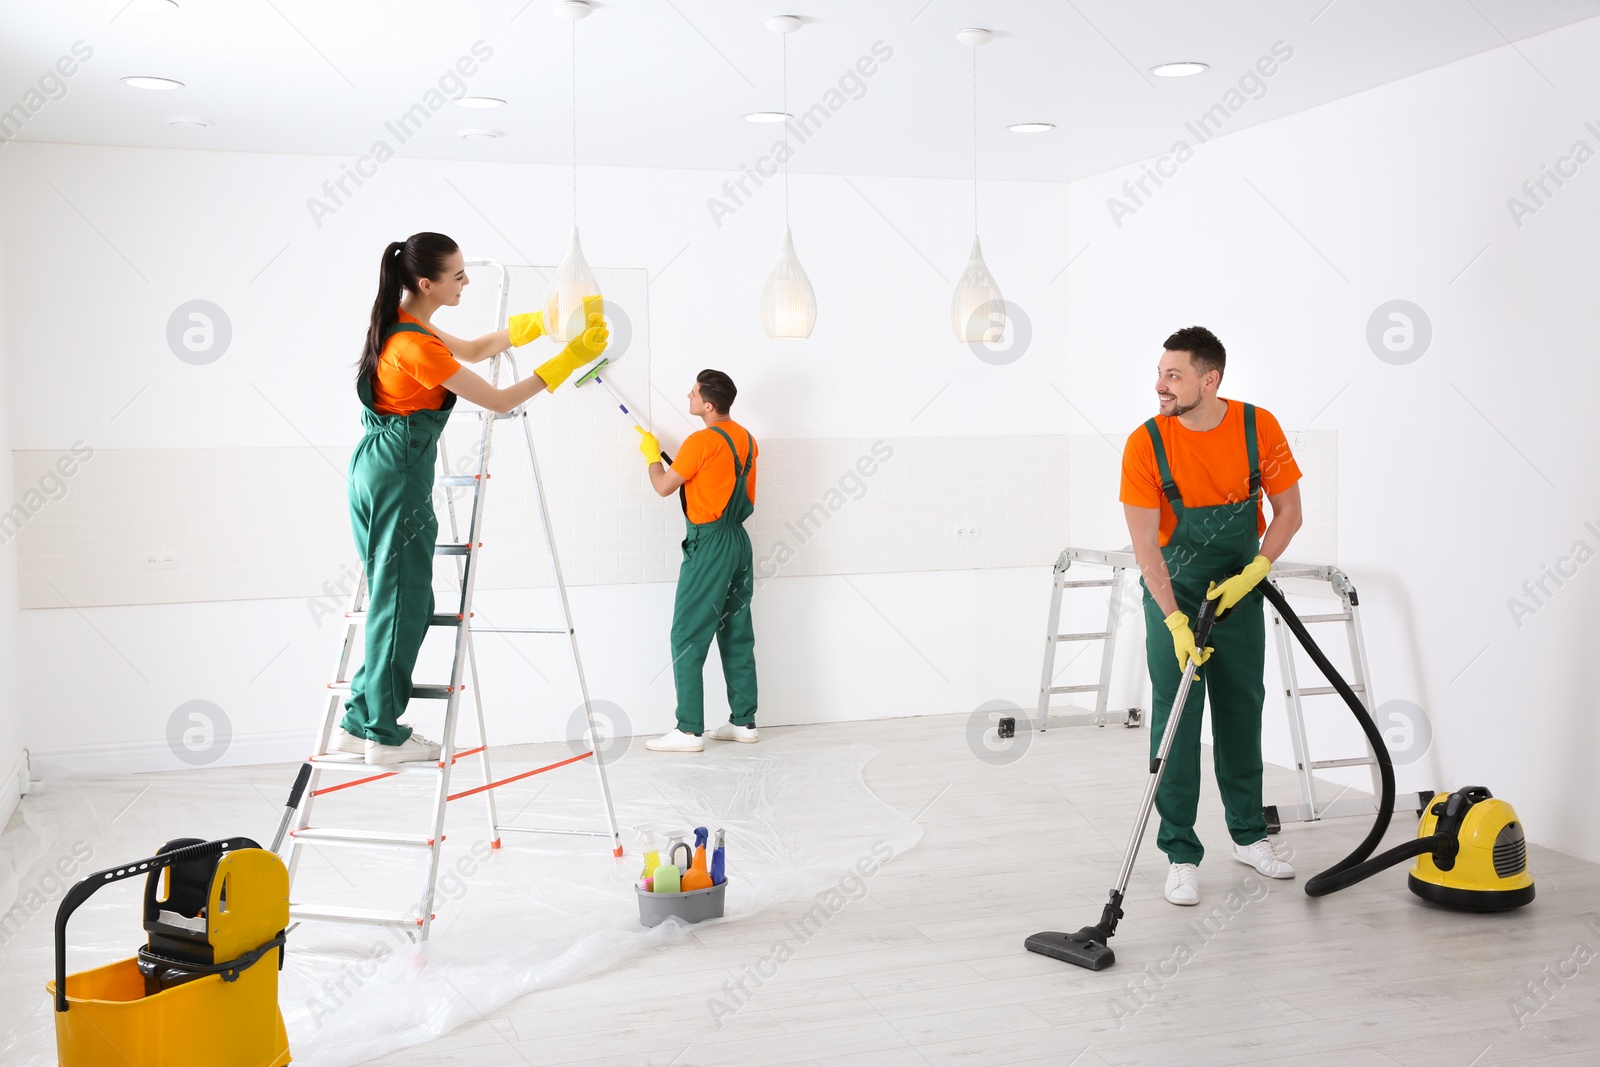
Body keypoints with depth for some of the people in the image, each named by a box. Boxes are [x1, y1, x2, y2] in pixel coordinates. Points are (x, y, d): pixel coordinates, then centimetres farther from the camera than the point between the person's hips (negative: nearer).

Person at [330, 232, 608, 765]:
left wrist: (540, 322, 16)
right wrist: (569, 359, -13)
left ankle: (360, 722, 20)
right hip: (399, 477, -10)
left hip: (377, 466, 10)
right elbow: (499, 401, -16)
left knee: (400, 599, 14)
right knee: (403, 601, 0)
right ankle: (384, 735, 9)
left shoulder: (402, 324, 10)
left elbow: (473, 349, 24)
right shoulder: (418, 348, -20)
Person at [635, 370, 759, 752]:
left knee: (688, 638, -4)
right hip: (739, 541, 8)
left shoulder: (702, 441, -16)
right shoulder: (745, 438, 9)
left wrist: (651, 455, 10)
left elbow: (664, 487, -6)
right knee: (737, 636, 12)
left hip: (708, 545, -8)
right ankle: (744, 721, 16)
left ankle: (689, 730, -4)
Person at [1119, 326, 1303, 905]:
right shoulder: (1145, 444, -19)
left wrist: (1253, 574, -17)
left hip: (1238, 590, 2)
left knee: (1242, 714, 12)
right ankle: (1181, 854, 5)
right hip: (1172, 595, -2)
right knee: (1176, 721, -4)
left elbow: (1289, 511, -4)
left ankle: (1249, 834, 28)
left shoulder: (1259, 428, -13)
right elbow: (1145, 545, -20)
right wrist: (1176, 622, -27)